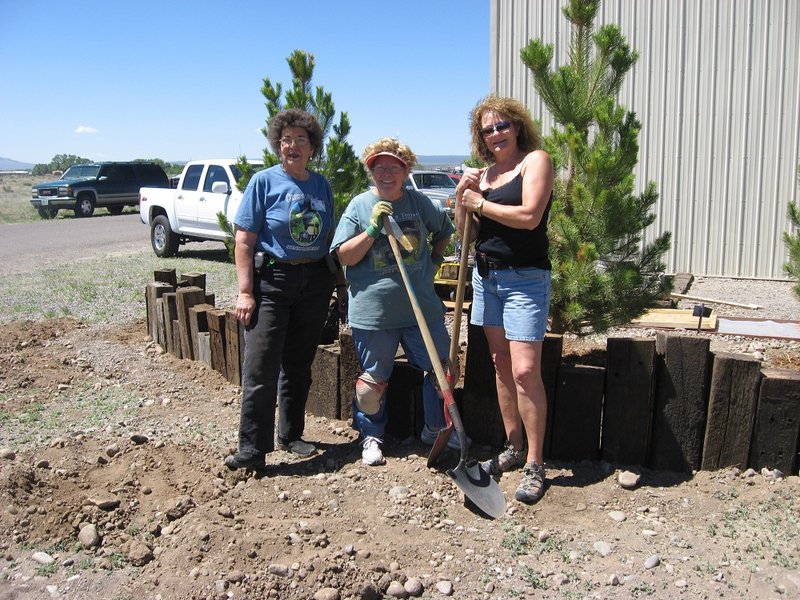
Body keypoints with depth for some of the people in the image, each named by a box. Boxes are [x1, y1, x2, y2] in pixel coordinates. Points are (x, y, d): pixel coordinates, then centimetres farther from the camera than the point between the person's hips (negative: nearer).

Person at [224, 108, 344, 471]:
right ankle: (252, 448, 0)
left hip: (314, 283, 5)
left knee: (299, 365, 13)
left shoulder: (321, 185, 10)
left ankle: (291, 435, 27)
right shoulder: (264, 182, -3)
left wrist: (334, 281, 10)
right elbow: (244, 241, -7)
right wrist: (245, 292, -14)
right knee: (261, 367, -8)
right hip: (271, 280, -4)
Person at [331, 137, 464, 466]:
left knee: (441, 368, 10)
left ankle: (435, 428, 31)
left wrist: (435, 258, 11)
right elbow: (344, 257, -8)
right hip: (373, 312, -3)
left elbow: (445, 230, 24)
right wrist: (373, 229, -18)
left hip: (422, 307, 3)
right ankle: (371, 435, 29)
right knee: (373, 379, 7)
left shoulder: (421, 203, 5)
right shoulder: (359, 206, -3)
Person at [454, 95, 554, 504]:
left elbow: (529, 216, -19)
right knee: (501, 366, 11)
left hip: (525, 278, -7)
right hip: (486, 276, 7)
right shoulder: (485, 174, 14)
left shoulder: (535, 160, -4)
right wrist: (461, 196, -4)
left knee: (525, 370, -11)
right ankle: (514, 448, 23)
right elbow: (466, 232, 12)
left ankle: (535, 465, -1)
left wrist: (481, 203, -8)